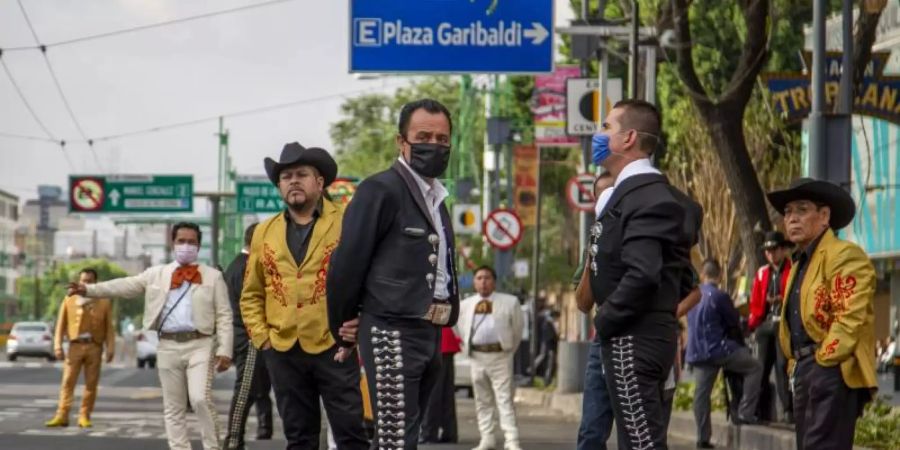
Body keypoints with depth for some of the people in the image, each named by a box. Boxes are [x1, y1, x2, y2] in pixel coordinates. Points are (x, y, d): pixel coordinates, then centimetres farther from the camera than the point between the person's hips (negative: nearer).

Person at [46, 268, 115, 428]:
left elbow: (109, 327, 5)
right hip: (75, 345, 0)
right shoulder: (69, 300, 8)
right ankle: (62, 415, -5)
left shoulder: (104, 302, 7)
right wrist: (58, 345, -2)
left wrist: (110, 348, -3)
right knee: (68, 381, -4)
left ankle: (84, 416, 8)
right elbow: (61, 325, 7)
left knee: (91, 383, 2)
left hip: (94, 346, 0)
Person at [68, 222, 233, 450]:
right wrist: (88, 289, -8)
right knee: (173, 407, 4)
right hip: (168, 346, 3)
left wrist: (224, 350, -6)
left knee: (200, 399, -16)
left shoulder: (213, 276, 7)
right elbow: (125, 286, 5)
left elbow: (224, 316, 4)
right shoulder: (157, 274, 13)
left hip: (200, 345, -3)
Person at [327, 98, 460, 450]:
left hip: (429, 335, 9)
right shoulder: (380, 190, -9)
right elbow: (347, 264, -10)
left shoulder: (435, 198, 18)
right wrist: (343, 329, -3)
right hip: (392, 332, -9)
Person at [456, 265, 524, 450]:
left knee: (504, 399, -7)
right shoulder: (465, 305, 10)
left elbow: (517, 328, 7)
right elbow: (461, 330, 19)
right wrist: (468, 350, 13)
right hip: (476, 357, 3)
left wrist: (510, 350, 7)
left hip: (500, 356, -3)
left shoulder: (509, 302, 0)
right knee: (482, 400, 8)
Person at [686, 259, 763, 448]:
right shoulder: (719, 296, -14)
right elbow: (735, 322, -3)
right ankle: (746, 413, -1)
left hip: (697, 352, 7)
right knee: (755, 368, 6)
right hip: (718, 348, -7)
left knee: (701, 392, 9)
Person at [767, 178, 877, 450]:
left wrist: (823, 361, -18)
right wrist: (798, 365, 16)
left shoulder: (844, 256, -7)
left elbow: (851, 318, -17)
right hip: (805, 371, 10)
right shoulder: (800, 263, 24)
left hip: (833, 371, -10)